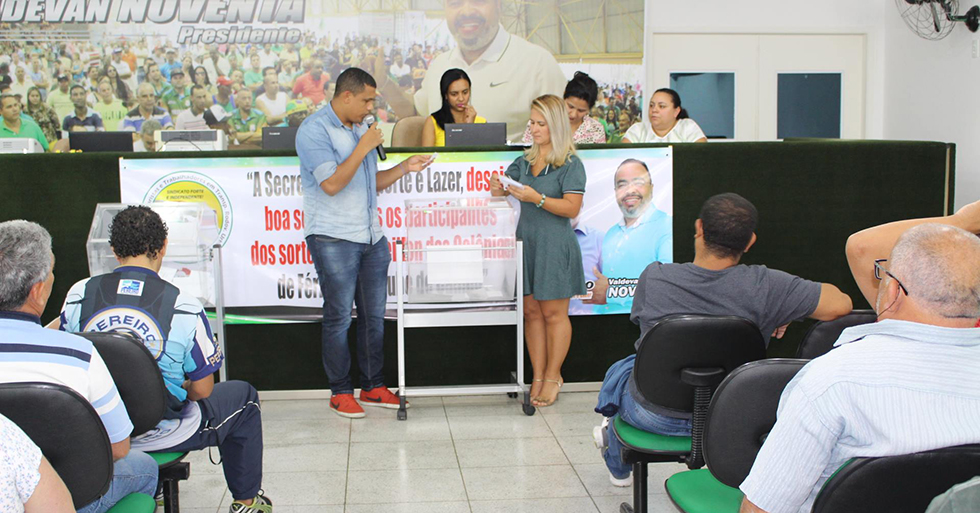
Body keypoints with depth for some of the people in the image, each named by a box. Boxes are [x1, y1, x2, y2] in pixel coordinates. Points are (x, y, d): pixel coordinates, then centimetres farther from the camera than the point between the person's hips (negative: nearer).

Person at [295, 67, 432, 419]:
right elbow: (331, 183, -20)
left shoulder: (361, 129, 17)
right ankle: (340, 392, 10)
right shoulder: (314, 130, -9)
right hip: (334, 240, -8)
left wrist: (403, 168, 8)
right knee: (339, 318, -1)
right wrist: (364, 148, -14)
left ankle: (373, 386, 20)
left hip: (371, 237, 8)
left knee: (374, 316, 10)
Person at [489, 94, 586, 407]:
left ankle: (553, 376, 11)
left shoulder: (571, 164, -5)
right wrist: (497, 187, -5)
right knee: (531, 311, 7)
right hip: (526, 240, 6)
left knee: (553, 312, 1)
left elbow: (572, 207, -13)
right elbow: (500, 190, 18)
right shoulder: (526, 161, 14)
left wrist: (537, 198, -23)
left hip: (555, 245, -6)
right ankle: (538, 377, 13)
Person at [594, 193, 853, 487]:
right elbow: (840, 304, -25)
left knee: (620, 371, 34)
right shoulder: (763, 287, -26)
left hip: (653, 416, -1)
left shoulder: (654, 277, -22)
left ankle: (618, 466, 58)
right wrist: (785, 313, -5)